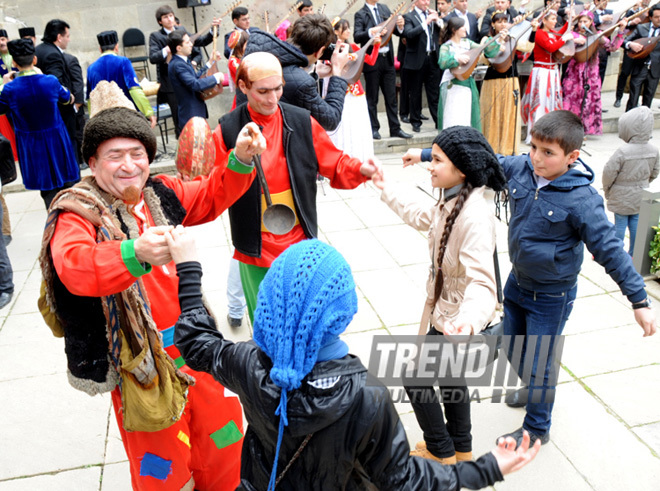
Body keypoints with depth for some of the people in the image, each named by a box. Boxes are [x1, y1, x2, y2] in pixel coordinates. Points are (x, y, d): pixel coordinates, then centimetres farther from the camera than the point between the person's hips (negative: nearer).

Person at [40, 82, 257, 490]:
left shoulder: (160, 194, 2)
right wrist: (135, 253, -52)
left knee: (222, 430, 20)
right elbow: (73, 266, -33)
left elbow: (211, 196, 15)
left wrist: (239, 161, -4)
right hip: (139, 358, -6)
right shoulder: (78, 212, -14)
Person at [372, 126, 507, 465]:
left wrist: (468, 321, -59)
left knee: (416, 378, 7)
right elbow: (421, 217, 19)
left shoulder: (475, 217, -32)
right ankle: (461, 448, 45)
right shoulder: (451, 201, -3)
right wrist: (386, 191, 26)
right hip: (444, 308, 9)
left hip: (454, 319, -9)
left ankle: (441, 453, 30)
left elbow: (482, 281, -40)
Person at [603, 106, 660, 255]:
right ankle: (633, 254, 27)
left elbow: (609, 172, -18)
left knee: (620, 224, 6)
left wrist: (606, 190, 0)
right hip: (640, 196, 6)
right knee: (636, 223, 15)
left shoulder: (622, 151, -25)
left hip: (622, 197, -5)